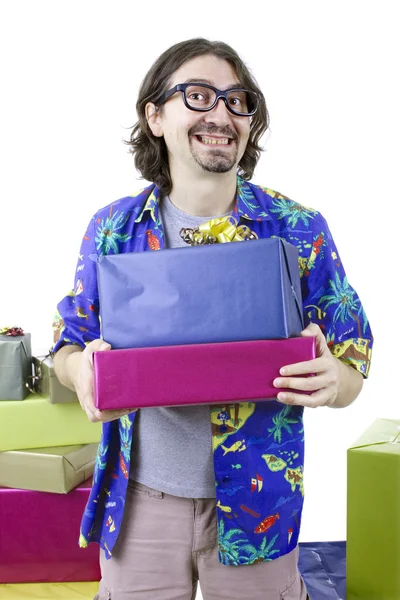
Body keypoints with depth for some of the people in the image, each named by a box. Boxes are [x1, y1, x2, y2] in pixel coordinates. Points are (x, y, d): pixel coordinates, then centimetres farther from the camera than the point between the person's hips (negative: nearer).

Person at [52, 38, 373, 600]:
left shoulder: (300, 230, -6)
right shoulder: (113, 228, -2)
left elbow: (353, 369, -2)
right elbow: (68, 345, 6)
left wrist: (331, 380, -26)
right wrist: (81, 369, -18)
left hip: (256, 503, -1)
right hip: (138, 499, 1)